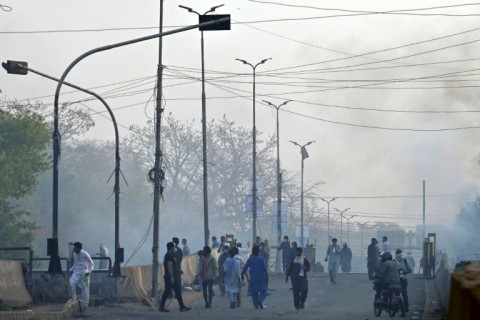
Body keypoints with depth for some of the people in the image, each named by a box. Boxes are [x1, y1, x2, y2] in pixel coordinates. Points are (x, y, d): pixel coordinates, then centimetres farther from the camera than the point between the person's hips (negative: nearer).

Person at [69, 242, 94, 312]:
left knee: (84, 288, -1)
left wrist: (89, 271, -16)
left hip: (84, 274, -5)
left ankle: (85, 305, 9)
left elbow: (91, 263, -5)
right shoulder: (74, 254, 7)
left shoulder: (85, 254, -12)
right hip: (76, 272, 5)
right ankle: (73, 300, -10)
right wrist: (71, 269, 8)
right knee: (72, 284, -19)